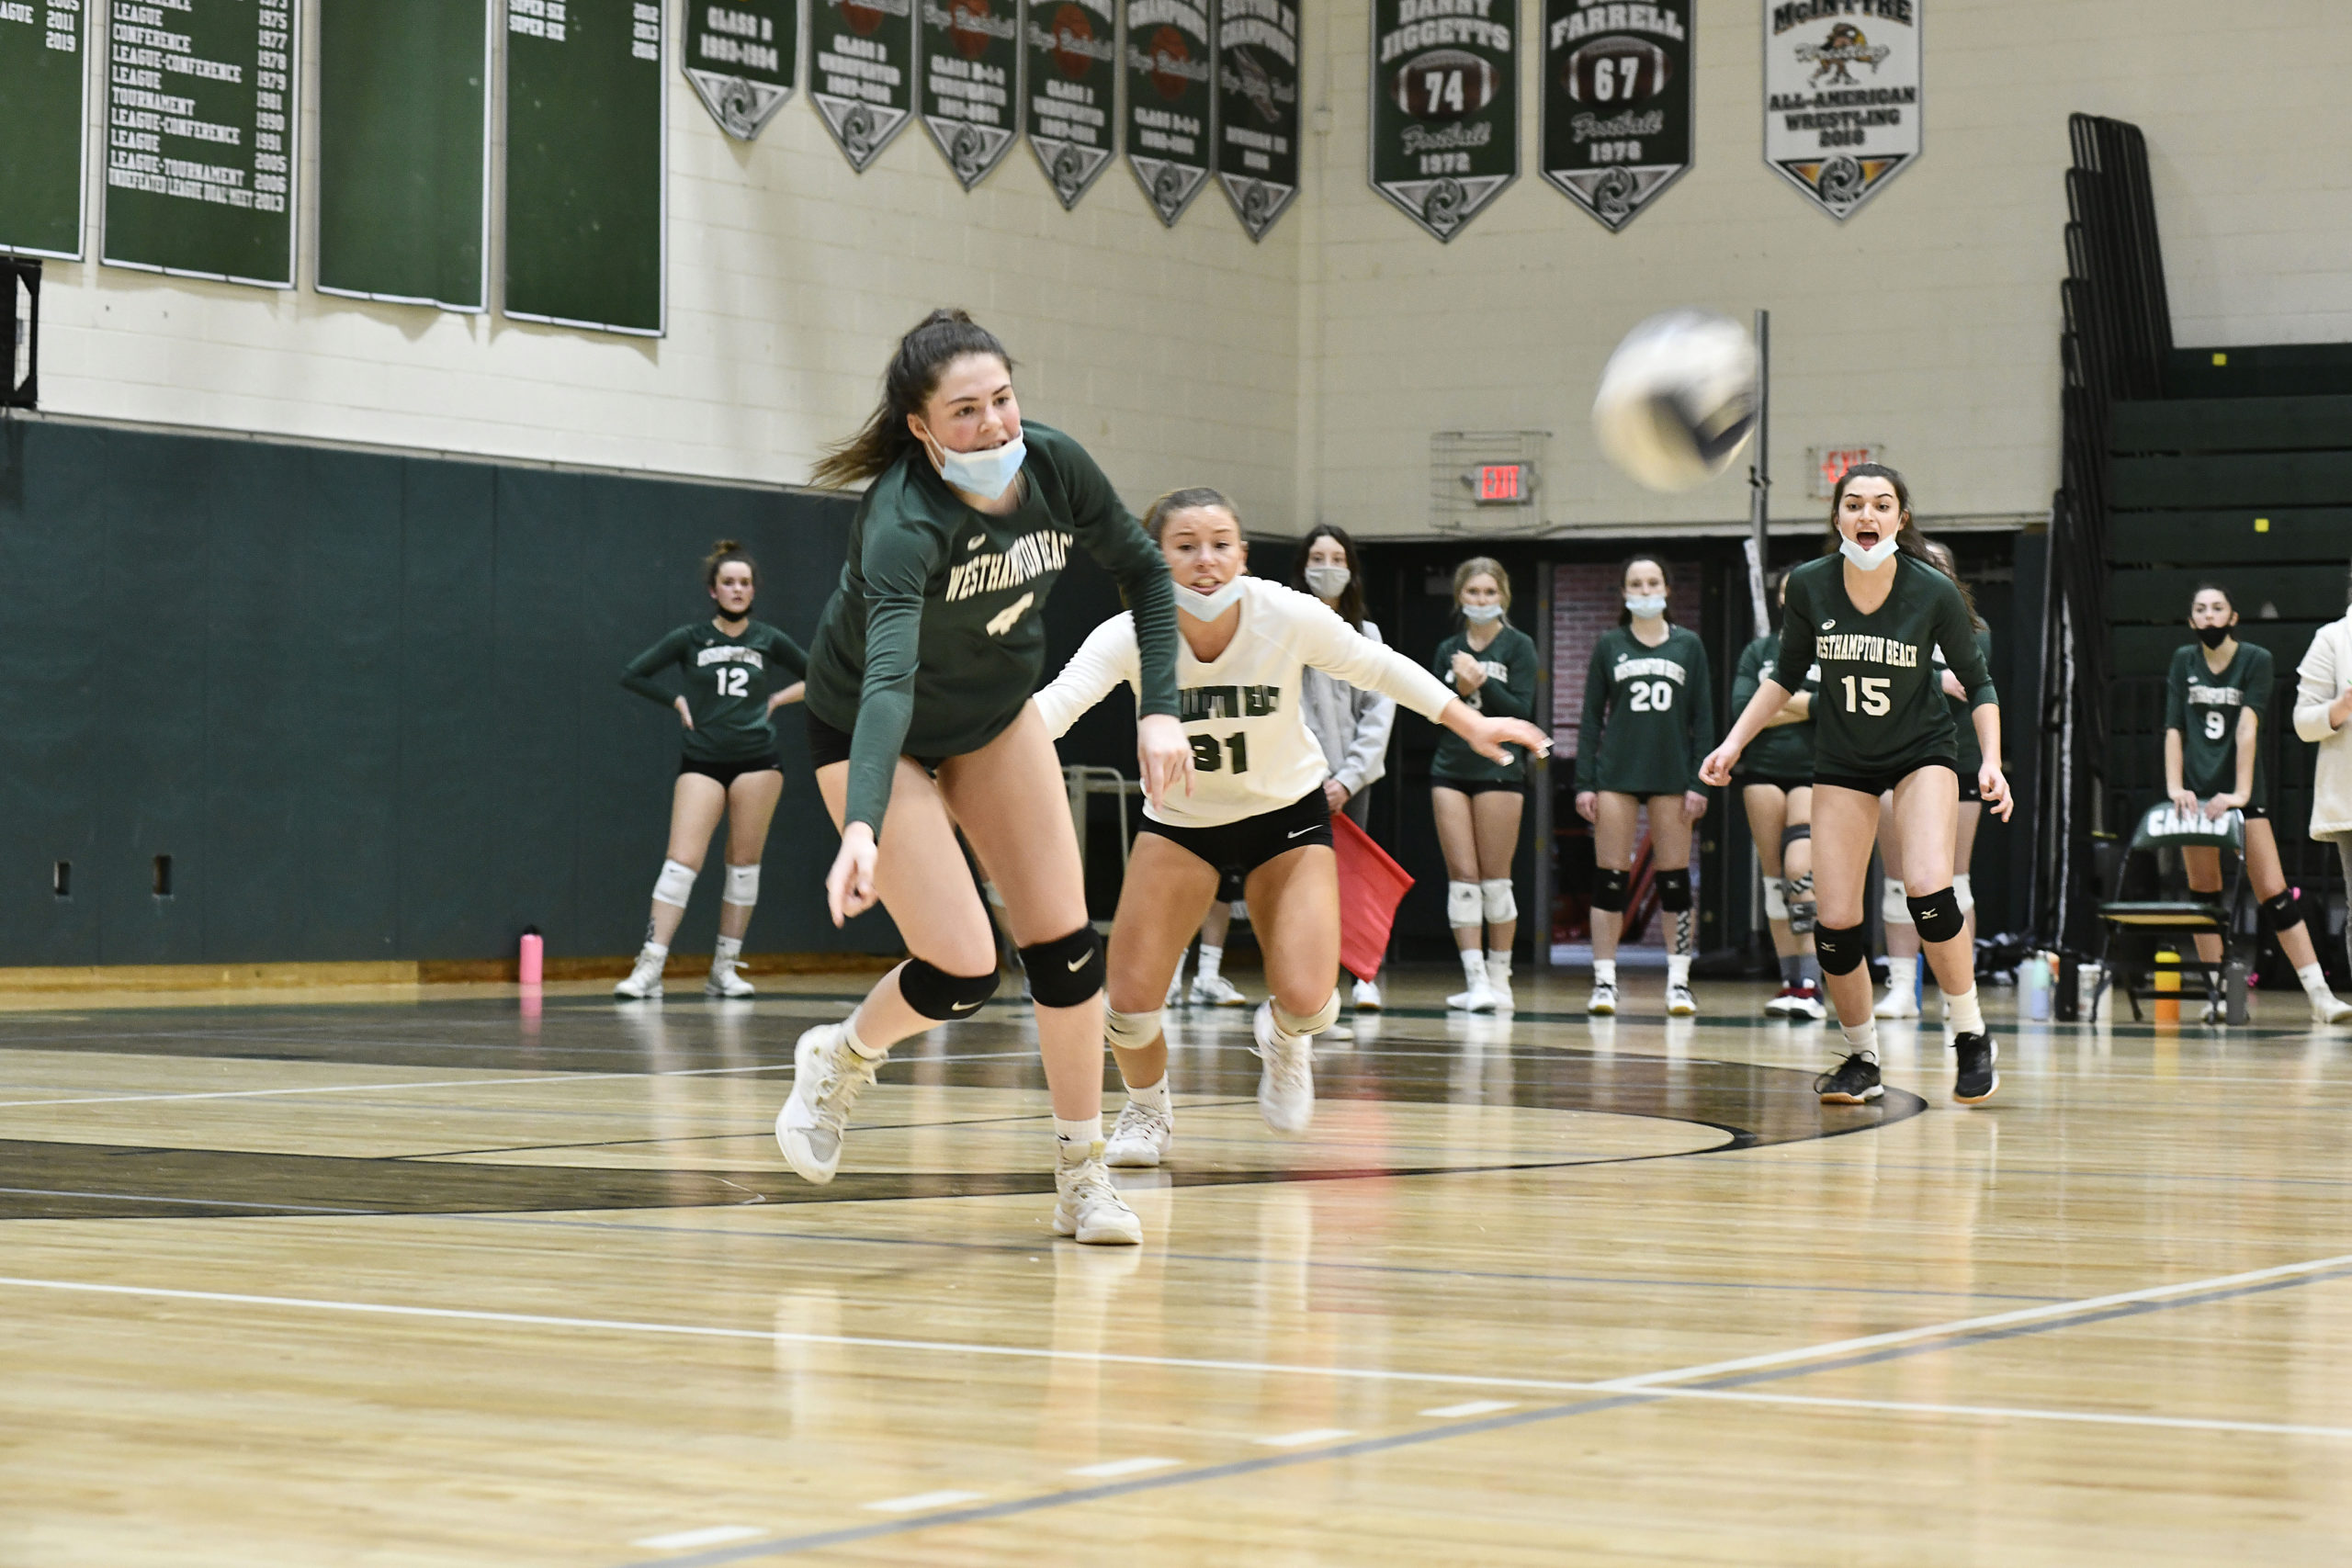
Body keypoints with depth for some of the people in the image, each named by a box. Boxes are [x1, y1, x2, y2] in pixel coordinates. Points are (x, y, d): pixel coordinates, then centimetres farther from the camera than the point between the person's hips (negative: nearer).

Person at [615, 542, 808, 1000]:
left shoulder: (768, 640, 6)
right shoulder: (690, 639, 2)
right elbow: (633, 675, 3)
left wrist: (779, 699, 5)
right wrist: (679, 702, -1)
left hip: (756, 761, 2)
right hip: (702, 762, -2)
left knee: (744, 863, 3)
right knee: (682, 861, -12)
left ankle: (725, 969, 11)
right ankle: (649, 967, -16)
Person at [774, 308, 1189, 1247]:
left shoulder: (1055, 468, -21)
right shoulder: (905, 523, -38)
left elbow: (1144, 573, -2)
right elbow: (888, 679, -52)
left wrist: (1159, 709, -13)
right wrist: (862, 828, -65)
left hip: (995, 718, 5)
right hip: (872, 734, -5)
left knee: (1065, 947, -2)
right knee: (962, 974, -12)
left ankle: (1083, 1179, 12)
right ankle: (839, 1059, 20)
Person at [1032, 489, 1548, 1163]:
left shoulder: (1288, 615, -24)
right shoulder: (1130, 635, -26)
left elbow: (1377, 667, -6)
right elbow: (1059, 701, -41)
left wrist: (1469, 722, -4)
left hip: (1287, 814, 0)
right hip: (1180, 821, 0)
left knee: (1306, 1002, -17)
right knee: (1129, 1006, -11)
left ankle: (1282, 1039, 25)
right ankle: (1147, 1109, 25)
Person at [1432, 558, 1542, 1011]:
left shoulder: (1518, 646, 2)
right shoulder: (1448, 650, 13)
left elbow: (1522, 710, -6)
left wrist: (1482, 684, -15)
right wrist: (1458, 690, -9)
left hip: (1499, 768, -3)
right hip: (1450, 769, 3)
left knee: (1495, 877, -1)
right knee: (1461, 876, -3)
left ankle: (1499, 981, 8)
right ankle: (1475, 980, -3)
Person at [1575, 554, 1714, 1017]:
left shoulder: (1689, 645, 7)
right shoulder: (1609, 645, 7)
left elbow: (1703, 719, 6)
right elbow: (1592, 718, 6)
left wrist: (1698, 783, -2)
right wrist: (1584, 783, -1)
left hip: (1671, 773, 0)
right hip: (1616, 773, 0)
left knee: (1675, 879, 1)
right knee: (1610, 878, -2)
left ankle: (1679, 982, 6)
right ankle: (1604, 982, 2)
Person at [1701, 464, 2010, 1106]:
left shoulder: (1935, 593, -18)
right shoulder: (1809, 586, -13)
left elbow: (1978, 684, -5)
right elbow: (1787, 674, 4)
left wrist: (1992, 762, -16)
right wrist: (1734, 742, -1)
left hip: (1923, 752, -2)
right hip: (1841, 761, 3)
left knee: (1927, 890, -26)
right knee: (1835, 923, -6)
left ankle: (1972, 1037, -6)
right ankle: (1863, 1059, 16)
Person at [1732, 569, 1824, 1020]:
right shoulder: (1758, 651, 14)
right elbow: (1740, 710, 1)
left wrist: (1782, 704, -8)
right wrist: (1805, 706, -6)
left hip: (1815, 773, -4)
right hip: (1763, 771, 4)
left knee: (1800, 871, -20)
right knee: (1774, 877, 2)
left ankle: (1810, 986, -19)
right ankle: (1791, 983, 8)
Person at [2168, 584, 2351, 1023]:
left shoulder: (2256, 659, -2)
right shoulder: (2184, 660, 8)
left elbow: (2247, 728, -13)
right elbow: (2174, 729, 2)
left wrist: (2241, 792, -21)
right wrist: (2174, 786, -12)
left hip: (2241, 792, -3)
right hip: (2197, 792, 3)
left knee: (2274, 894, -9)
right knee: (2203, 893, 1)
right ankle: (2215, 995, 6)